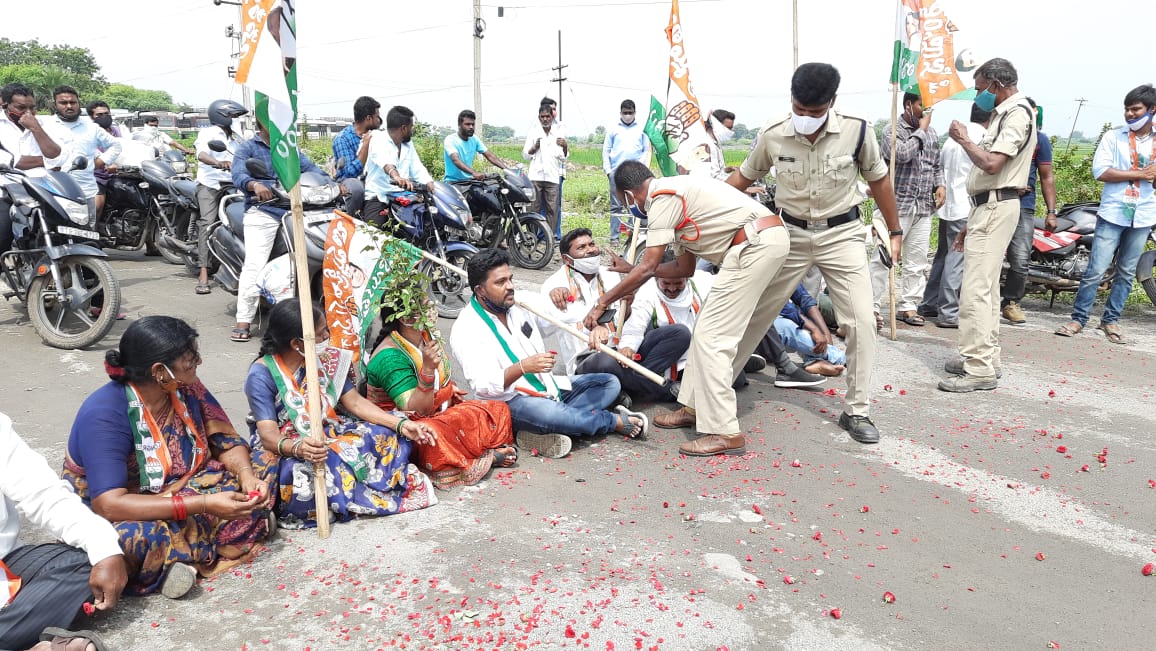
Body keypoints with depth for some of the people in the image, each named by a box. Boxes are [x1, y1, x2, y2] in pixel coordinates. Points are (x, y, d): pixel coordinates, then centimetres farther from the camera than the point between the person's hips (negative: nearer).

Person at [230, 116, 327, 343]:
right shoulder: (247, 148, 9)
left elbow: (309, 167, 10)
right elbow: (238, 175, -7)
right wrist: (255, 184, -30)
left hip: (292, 209, 4)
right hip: (262, 211, -4)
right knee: (254, 264, -14)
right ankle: (243, 320, -12)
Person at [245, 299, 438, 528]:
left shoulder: (326, 359, -2)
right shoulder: (261, 374, -17)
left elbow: (355, 402, -2)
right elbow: (269, 435, -23)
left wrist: (401, 424, -15)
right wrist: (298, 448, -47)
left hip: (328, 435, 5)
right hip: (282, 448, -5)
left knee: (385, 436, -14)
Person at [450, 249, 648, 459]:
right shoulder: (466, 329, -12)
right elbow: (482, 385, -22)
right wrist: (523, 367, -37)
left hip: (548, 386, 8)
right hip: (510, 401, -8)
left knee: (609, 383, 2)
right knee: (547, 412, -39)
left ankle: (546, 428, -24)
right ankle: (616, 421, -9)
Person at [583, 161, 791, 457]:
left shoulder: (661, 197, -8)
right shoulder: (674, 194, 21)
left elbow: (648, 267, -12)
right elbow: (685, 267, 23)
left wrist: (602, 303, -4)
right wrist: (631, 271, 28)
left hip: (755, 244, -10)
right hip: (766, 240, 10)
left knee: (711, 336, -8)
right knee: (706, 330, 15)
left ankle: (725, 433, -6)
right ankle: (696, 407, 23)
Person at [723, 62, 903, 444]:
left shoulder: (856, 131, -14)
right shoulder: (773, 135, -11)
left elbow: (878, 180, 2)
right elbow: (744, 177, 7)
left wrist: (894, 231, 8)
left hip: (841, 234, -1)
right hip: (791, 233, 1)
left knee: (861, 321, -9)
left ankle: (857, 411, 5)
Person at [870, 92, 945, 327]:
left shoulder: (932, 133, 17)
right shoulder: (893, 130, -3)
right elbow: (902, 154, -21)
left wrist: (940, 184, 8)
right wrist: (921, 130, -9)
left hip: (924, 208, 7)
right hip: (897, 204, -6)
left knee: (916, 261, 7)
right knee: (884, 257, -9)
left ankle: (908, 306, 14)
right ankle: (871, 306, -5)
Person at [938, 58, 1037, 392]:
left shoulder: (1017, 114, -11)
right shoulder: (1004, 114, 20)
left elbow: (991, 164, -25)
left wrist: (964, 140, -9)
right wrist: (971, 222, 21)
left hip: (995, 207, -11)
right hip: (987, 206, 11)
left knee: (975, 290, -14)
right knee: (986, 287, 14)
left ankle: (979, 369, -12)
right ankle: (986, 358, 22)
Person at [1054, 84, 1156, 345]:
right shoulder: (1113, 137, 2)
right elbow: (1100, 170, -10)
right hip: (1113, 214, -3)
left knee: (1126, 273, 8)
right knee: (1096, 271, -6)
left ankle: (1111, 319, 18)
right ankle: (1078, 318, 2)